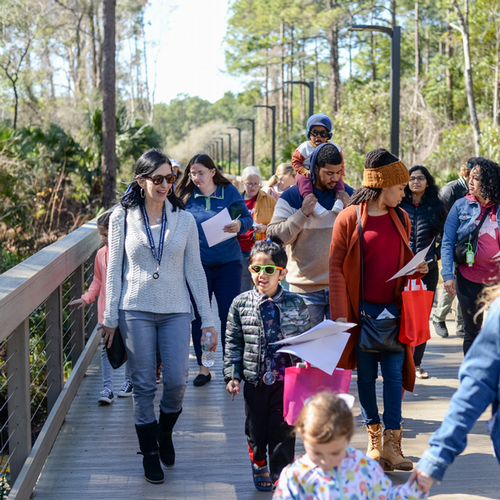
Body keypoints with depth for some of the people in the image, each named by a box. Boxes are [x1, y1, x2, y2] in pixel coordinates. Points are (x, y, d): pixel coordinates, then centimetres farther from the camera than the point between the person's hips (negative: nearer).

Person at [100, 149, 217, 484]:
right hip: (136, 310, -1)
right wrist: (110, 318, 1)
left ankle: (165, 432, 25)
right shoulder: (122, 218, 0)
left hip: (176, 311, 1)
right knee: (144, 384, 2)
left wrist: (208, 319, 3)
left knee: (177, 381, -5)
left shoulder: (184, 219, 3)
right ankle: (150, 451, 18)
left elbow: (194, 270, 5)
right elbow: (114, 270, 3)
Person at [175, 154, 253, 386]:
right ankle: (203, 367, 17)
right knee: (199, 317, 5)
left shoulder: (230, 191, 2)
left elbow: (248, 219, 3)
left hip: (228, 263, 0)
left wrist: (239, 225, -18)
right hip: (197, 264, 1)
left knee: (229, 315, 2)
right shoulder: (185, 195, 2)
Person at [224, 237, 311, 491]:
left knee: (283, 428, 1)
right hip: (255, 379, 1)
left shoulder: (296, 304, -2)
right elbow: (233, 343, 3)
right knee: (256, 427, 13)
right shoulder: (240, 304, -1)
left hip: (286, 378, -1)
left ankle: (281, 476, 15)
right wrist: (232, 375, -2)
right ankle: (259, 463, 41)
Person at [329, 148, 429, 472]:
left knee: (394, 372, -2)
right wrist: (340, 313, -12)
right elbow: (336, 266, -7)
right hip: (362, 309, -3)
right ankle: (374, 438, 20)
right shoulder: (350, 217, -7)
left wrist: (417, 267, -2)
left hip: (392, 308, 4)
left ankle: (392, 444, 1)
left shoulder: (401, 218, 9)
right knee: (366, 373, 6)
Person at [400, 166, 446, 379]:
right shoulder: (399, 206, 6)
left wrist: (435, 256, 0)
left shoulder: (436, 207, 7)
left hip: (427, 268, 1)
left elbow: (445, 237, 13)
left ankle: (416, 362, 13)